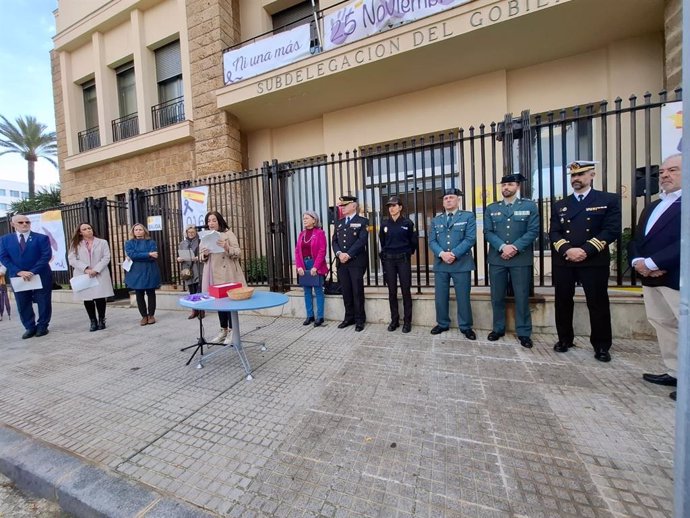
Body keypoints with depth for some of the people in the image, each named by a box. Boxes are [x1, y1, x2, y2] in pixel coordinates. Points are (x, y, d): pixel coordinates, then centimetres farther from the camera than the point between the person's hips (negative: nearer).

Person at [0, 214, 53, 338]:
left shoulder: (41, 238, -1)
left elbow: (46, 256, -10)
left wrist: (33, 272, -18)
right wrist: (19, 272, -14)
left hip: (41, 276, -3)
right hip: (18, 277, 3)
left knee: (44, 303, 3)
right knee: (23, 304, 8)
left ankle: (42, 326, 16)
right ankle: (30, 327, 20)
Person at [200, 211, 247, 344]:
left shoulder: (228, 233, -2)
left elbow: (238, 253, -9)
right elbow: (201, 256, 15)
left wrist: (227, 248, -28)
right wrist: (204, 254, -8)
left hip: (227, 274, -5)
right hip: (213, 274, 6)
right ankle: (223, 330, 23)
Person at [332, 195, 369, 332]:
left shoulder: (362, 221, 1)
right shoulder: (339, 222, 18)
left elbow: (362, 241, -12)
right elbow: (334, 241, 10)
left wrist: (348, 255, -17)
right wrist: (339, 253, -9)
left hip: (357, 262, -5)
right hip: (341, 262, 5)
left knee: (357, 291, 1)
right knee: (346, 291, 9)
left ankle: (360, 320, 14)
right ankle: (349, 317, 22)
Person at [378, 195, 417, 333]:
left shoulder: (408, 223, -3)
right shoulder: (385, 224, 5)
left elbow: (414, 241, 4)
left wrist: (407, 253, 12)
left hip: (403, 259, -2)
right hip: (388, 260, 3)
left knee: (405, 290, 1)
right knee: (392, 291, 7)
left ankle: (407, 321, 13)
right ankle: (394, 320, 19)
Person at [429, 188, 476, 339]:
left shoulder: (468, 216, 4)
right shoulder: (436, 220, 14)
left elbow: (470, 239, -7)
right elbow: (432, 241, 5)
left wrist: (454, 254, -17)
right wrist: (442, 254, -14)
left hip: (461, 264, -3)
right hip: (440, 264, 3)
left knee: (463, 297, 4)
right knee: (440, 297, 9)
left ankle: (466, 327, 20)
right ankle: (442, 324, 25)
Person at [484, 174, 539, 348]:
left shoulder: (530, 206, 7)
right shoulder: (491, 208, 11)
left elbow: (533, 231, -2)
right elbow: (488, 232, 2)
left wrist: (515, 247, -15)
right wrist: (503, 247, -13)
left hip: (521, 259, -1)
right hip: (497, 259, 2)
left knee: (522, 297, 3)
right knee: (497, 297, 7)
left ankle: (524, 332, 17)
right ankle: (498, 328, 21)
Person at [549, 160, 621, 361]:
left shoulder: (609, 200, 6)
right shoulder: (559, 205, 13)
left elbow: (612, 230, -5)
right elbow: (553, 233, 4)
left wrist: (586, 250, -16)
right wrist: (567, 250, -13)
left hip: (594, 261, -2)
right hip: (563, 262, 3)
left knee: (598, 304, 4)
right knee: (563, 302, 8)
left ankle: (601, 346, 19)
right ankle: (565, 339, 22)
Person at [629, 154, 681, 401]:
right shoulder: (652, 208, 18)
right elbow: (636, 241, 13)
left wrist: (652, 263, -20)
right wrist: (638, 262, -6)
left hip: (678, 277, -7)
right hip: (651, 278, 7)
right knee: (664, 326, 14)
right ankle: (675, 372, 25)